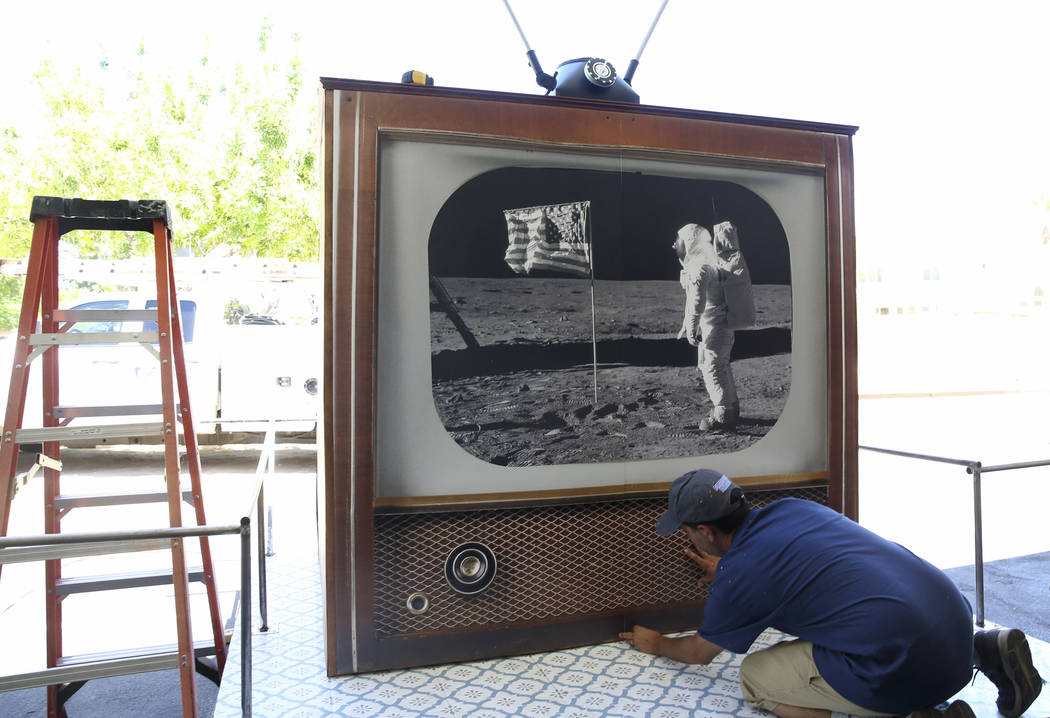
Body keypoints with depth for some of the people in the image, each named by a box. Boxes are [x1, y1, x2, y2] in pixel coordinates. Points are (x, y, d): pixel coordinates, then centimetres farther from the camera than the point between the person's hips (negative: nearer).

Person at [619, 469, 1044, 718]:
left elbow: (699, 652, 13)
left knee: (754, 677, 4)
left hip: (910, 669, -8)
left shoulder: (737, 578, -9)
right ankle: (986, 648, 17)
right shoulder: (791, 508, 9)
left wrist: (656, 644, 34)